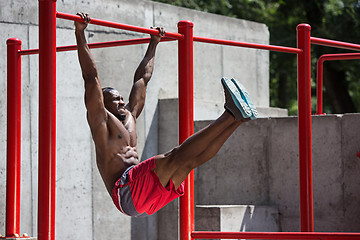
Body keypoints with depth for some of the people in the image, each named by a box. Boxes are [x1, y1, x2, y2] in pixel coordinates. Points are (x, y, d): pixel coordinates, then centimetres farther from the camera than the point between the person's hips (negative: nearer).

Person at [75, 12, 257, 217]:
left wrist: (153, 44, 46)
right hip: (126, 194, -9)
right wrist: (80, 34, -6)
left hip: (149, 199, 9)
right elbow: (91, 76, -2)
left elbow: (142, 79, 38)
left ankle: (238, 117, -16)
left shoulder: (130, 118, 29)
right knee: (176, 157, -24)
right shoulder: (100, 120, 7)